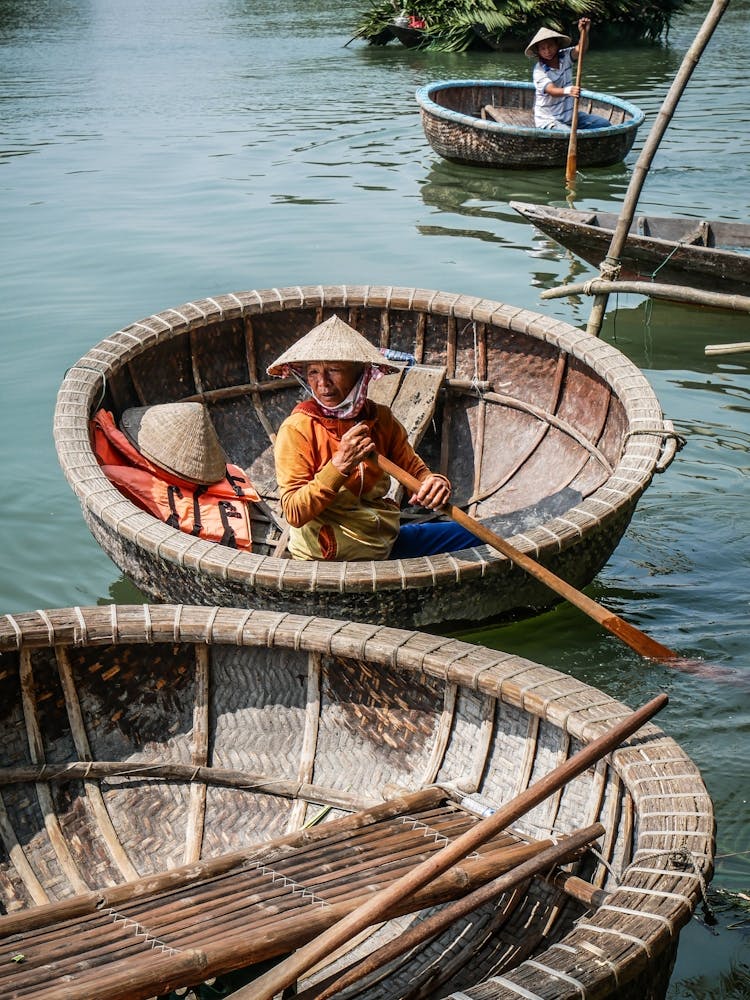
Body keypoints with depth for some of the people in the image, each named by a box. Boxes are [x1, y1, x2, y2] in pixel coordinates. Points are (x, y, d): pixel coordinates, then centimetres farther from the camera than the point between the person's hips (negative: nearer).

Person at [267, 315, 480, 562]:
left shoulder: (380, 418, 1)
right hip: (330, 558, -6)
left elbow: (415, 469, 6)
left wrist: (434, 483, -19)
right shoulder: (296, 430, -14)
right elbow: (294, 514, -17)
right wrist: (339, 466, -29)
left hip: (387, 540, 7)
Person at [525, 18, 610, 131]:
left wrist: (584, 32, -40)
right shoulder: (539, 71, -16)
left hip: (570, 116, 7)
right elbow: (551, 90, -32)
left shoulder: (565, 57, 1)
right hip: (549, 120, -7)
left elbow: (580, 49, -19)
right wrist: (568, 90, -54)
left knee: (604, 124, 0)